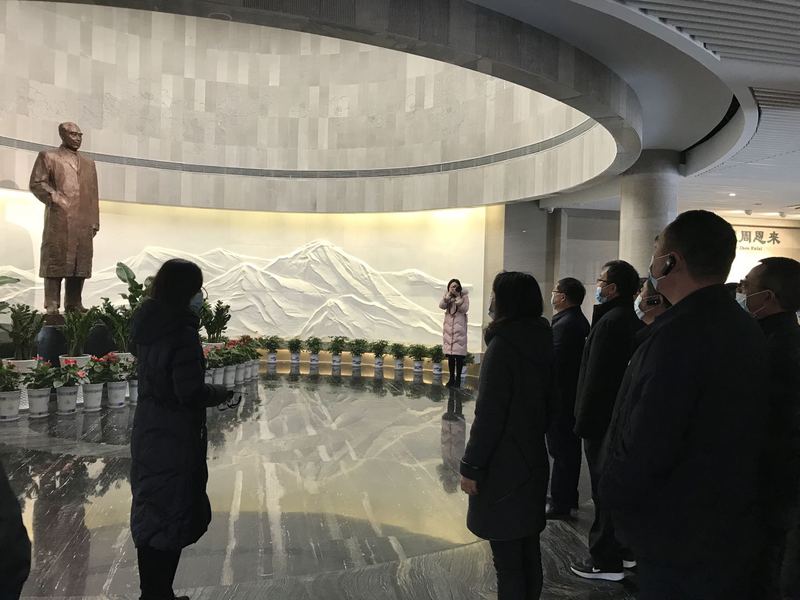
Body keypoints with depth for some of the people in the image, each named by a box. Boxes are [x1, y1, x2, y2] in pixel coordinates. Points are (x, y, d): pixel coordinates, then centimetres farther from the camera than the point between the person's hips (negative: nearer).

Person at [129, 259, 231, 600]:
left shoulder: (146, 325, 1)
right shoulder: (182, 334, -24)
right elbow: (190, 393, -24)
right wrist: (220, 393, -5)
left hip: (147, 434, 9)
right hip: (176, 440, -9)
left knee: (150, 512, 20)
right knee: (170, 520, 6)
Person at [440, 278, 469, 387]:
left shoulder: (464, 296, -1)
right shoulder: (447, 296, 8)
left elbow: (464, 309, -13)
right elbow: (441, 306, -7)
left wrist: (458, 297, -17)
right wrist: (449, 294, -14)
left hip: (459, 328, -4)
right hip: (448, 327, 4)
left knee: (459, 355, -5)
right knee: (450, 355, 7)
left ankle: (458, 378, 2)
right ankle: (451, 377, 16)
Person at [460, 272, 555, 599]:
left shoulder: (503, 346, -18)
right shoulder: (543, 342, 4)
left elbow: (489, 415, -19)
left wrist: (471, 466, -12)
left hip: (503, 467, -8)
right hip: (533, 461, 8)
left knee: (507, 555, 4)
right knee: (528, 548, 19)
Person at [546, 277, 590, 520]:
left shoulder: (565, 325, -22)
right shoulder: (579, 321, 10)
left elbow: (555, 362, -24)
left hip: (560, 397, -10)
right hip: (573, 393, 10)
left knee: (561, 450, -1)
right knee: (569, 448, 18)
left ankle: (560, 504, 9)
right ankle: (568, 497, 31)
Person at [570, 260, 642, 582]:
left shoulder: (610, 322, -20)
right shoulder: (633, 321, 10)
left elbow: (596, 378, -23)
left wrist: (583, 421, -16)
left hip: (603, 419, -10)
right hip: (623, 418, 10)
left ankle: (606, 561, 11)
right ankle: (623, 549, 31)